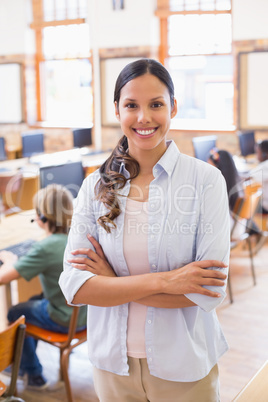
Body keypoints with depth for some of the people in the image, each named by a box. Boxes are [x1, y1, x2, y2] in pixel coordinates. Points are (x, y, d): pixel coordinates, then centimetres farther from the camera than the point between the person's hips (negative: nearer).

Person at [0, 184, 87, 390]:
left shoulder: (46, 248, -28)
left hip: (64, 321, -7)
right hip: (86, 312, 7)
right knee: (33, 302, 30)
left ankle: (34, 375, 34)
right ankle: (24, 363, 49)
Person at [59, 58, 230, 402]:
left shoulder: (206, 180, -11)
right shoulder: (95, 186, -4)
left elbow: (211, 289, -17)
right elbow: (73, 286, -11)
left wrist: (114, 282, -15)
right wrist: (162, 280, -21)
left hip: (183, 367, -2)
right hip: (112, 363, 2)